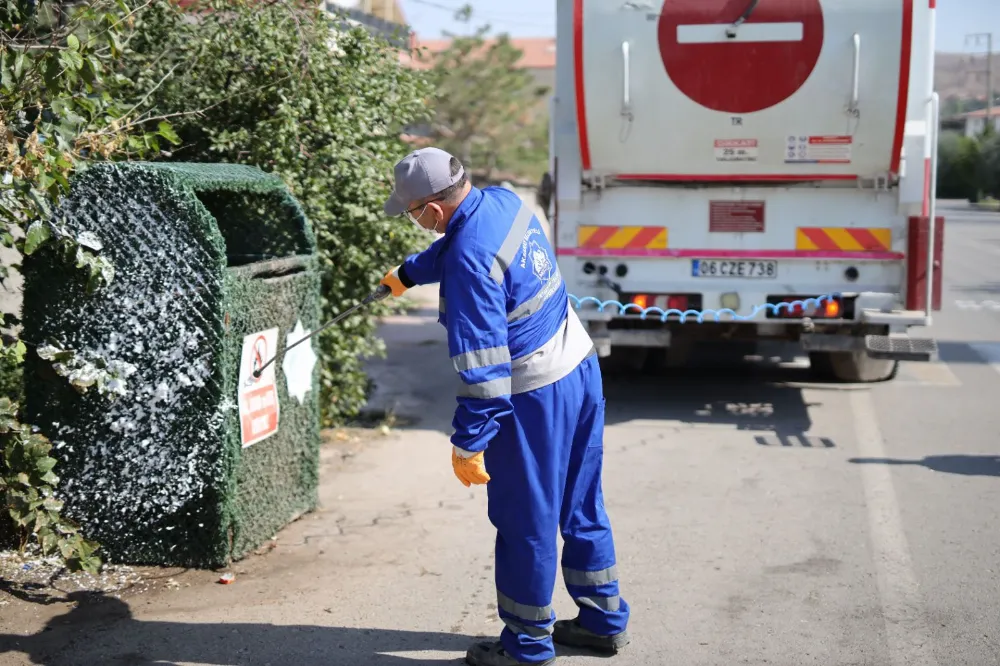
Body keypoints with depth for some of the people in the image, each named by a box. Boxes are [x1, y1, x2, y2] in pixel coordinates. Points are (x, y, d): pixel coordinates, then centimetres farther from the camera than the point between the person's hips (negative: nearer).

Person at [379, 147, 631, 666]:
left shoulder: (469, 261, -25)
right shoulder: (502, 201, 2)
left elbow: (481, 366, -25)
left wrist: (467, 444, -18)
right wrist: (408, 273, 41)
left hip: (534, 397, -9)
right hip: (580, 369, 9)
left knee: (526, 524, 6)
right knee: (581, 507, 20)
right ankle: (603, 620, 33)